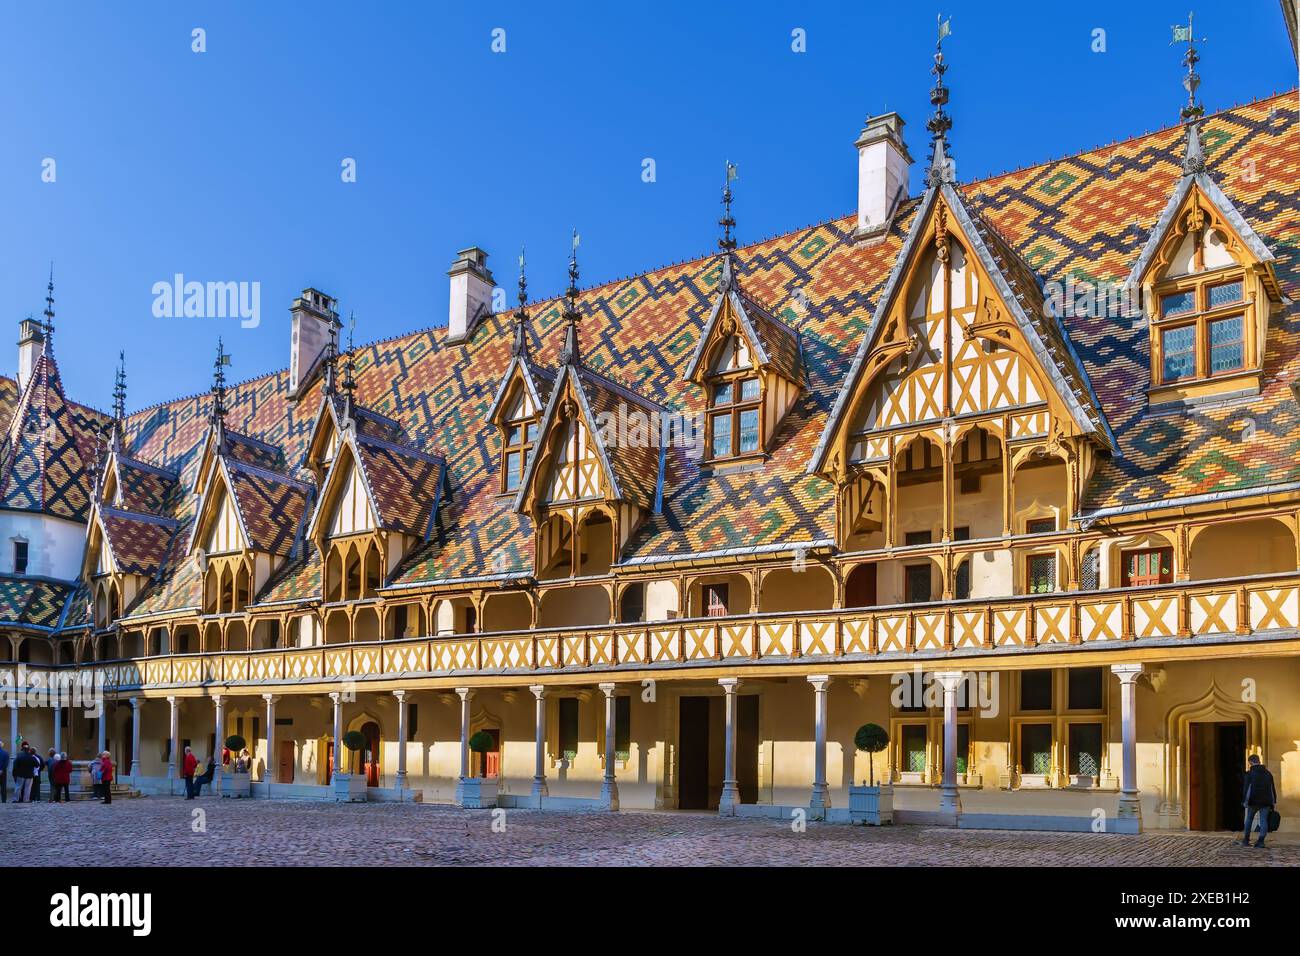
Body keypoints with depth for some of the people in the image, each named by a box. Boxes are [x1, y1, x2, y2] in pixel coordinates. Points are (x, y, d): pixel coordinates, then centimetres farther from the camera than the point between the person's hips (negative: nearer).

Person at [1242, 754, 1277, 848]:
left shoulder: (1250, 773, -4)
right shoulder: (1268, 773, 11)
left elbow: (1246, 788, -9)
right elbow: (1273, 789, 13)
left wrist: (1244, 801, -7)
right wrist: (1274, 802, 15)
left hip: (1253, 801, -3)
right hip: (1266, 801, 3)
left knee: (1249, 819, 12)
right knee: (1264, 820, 1)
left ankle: (1246, 840, 17)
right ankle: (1261, 841, -11)